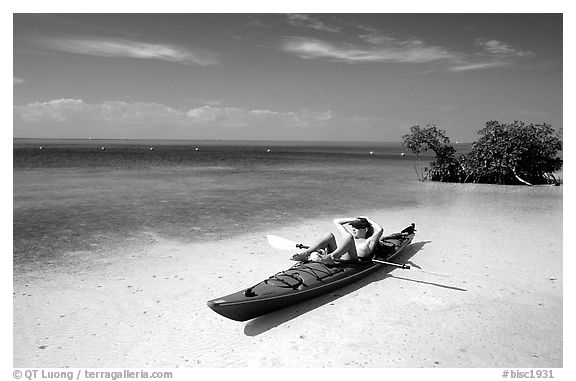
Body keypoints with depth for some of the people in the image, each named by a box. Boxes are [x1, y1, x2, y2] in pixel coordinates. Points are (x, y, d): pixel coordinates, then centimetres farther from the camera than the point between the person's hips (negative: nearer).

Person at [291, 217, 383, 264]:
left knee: (349, 237, -26)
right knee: (330, 236, -16)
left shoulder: (368, 242, 22)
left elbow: (379, 230, 5)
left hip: (348, 259, -5)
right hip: (336, 257, 5)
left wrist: (368, 220, 20)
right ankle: (305, 253, -37)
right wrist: (354, 219, 33)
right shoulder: (347, 236, 36)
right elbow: (336, 221, 39)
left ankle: (330, 257, -49)